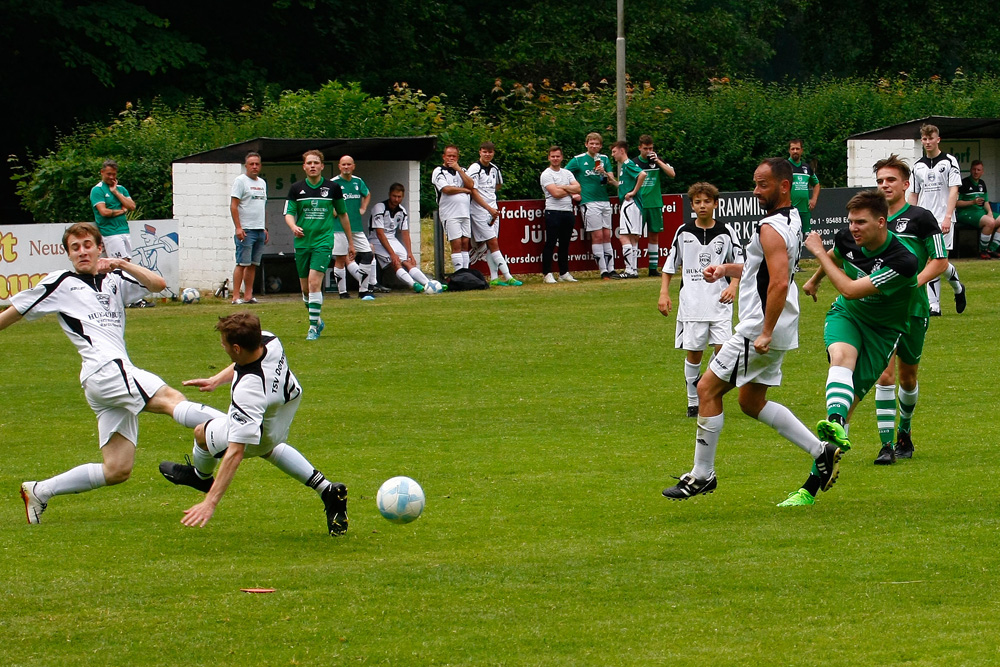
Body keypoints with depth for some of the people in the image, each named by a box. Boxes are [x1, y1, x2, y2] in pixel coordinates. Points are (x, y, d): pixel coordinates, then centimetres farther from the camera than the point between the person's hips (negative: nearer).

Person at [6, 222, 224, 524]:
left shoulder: (114, 281, 22)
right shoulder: (60, 283, 8)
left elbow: (158, 284, 8)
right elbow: (12, 314, 15)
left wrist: (121, 264, -1)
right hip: (104, 371, -7)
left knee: (117, 471, 3)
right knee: (171, 399, -25)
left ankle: (39, 492, 11)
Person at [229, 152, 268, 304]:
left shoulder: (262, 183, 18)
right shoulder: (240, 181, -5)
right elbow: (233, 206, -10)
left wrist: (265, 228, 20)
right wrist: (238, 228, -17)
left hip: (259, 230, 7)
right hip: (246, 230, -7)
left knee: (254, 264, 6)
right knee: (243, 263, -10)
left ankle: (248, 296, 9)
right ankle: (236, 297, -10)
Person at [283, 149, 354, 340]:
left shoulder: (333, 187, 2)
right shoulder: (296, 189, 4)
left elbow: (343, 215, 12)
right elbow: (289, 213, 0)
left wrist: (350, 242, 16)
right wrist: (293, 226, -23)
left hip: (324, 241, -3)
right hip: (302, 242, 3)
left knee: (314, 283, -17)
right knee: (305, 287, 9)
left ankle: (314, 327, -13)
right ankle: (317, 320, 30)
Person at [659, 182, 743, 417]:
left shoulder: (726, 232, 2)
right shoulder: (683, 233, 5)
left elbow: (739, 263, 8)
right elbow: (670, 265, 12)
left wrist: (733, 285, -10)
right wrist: (664, 293, 3)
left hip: (720, 301, -1)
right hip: (691, 302, 1)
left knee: (723, 348, -12)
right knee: (693, 352, 3)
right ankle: (693, 402, 15)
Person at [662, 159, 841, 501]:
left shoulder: (771, 229, -19)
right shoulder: (791, 220, 13)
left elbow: (779, 283, -29)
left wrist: (766, 333, -28)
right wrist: (727, 269, 15)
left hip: (760, 329, -10)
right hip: (766, 329, 10)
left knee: (708, 389, -1)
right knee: (751, 402, 19)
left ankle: (702, 475, 5)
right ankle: (821, 451, 15)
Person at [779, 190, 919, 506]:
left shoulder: (903, 262, -28)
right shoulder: (848, 239, -10)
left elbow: (851, 290, -28)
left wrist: (818, 252, -19)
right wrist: (814, 279, 38)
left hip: (882, 330, -4)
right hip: (846, 314, 4)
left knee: (848, 403, -11)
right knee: (842, 356, -33)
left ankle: (811, 487, -11)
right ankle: (836, 423, -59)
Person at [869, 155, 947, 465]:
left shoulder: (921, 218, -3)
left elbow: (940, 261, -4)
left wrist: (912, 284, -16)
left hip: (912, 308, -2)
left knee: (908, 378, 11)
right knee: (884, 375, -12)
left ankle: (904, 434, 35)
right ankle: (886, 445, -13)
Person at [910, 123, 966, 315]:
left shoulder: (949, 161, -1)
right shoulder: (918, 166, 13)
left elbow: (954, 191, -7)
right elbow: (913, 195, 17)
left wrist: (947, 217, -18)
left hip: (943, 220, -5)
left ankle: (958, 288, 17)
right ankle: (934, 306, 1)